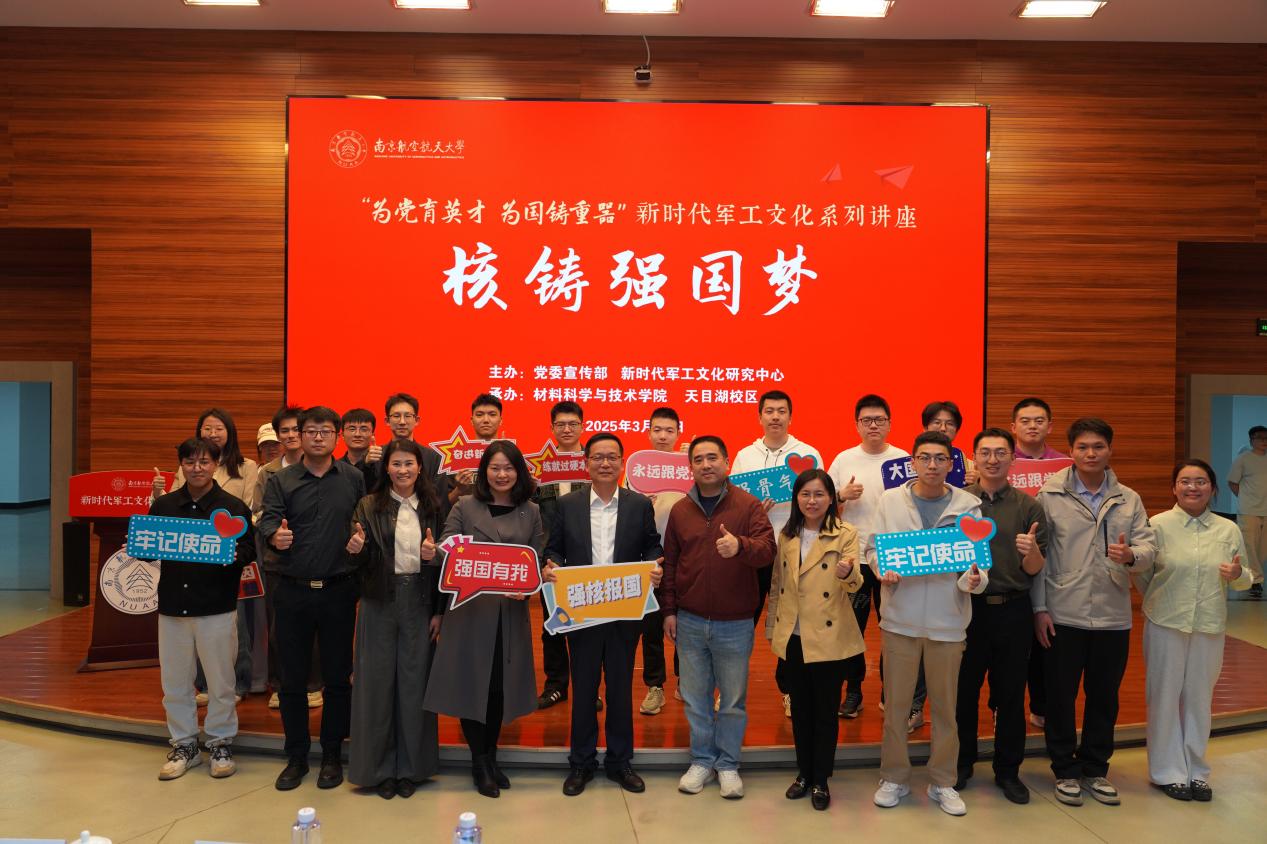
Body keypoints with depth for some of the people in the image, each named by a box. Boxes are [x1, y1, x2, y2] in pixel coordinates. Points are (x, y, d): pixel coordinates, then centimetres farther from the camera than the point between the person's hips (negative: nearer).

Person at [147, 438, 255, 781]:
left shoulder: (234, 507, -3)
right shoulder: (163, 505, 7)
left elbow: (250, 549, -3)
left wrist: (235, 555, -23)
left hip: (217, 608, -3)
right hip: (172, 605, 3)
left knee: (220, 681, 6)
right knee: (175, 681, 11)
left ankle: (220, 743, 22)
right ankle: (183, 745, 26)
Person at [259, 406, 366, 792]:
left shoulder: (354, 478, 4)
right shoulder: (281, 481, 5)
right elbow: (268, 518, -9)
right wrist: (274, 535, -30)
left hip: (338, 590, -1)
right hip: (292, 591, 1)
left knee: (337, 676, 7)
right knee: (292, 676, 8)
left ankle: (332, 755, 21)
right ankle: (296, 756, 22)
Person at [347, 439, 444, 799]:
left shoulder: (432, 508, 4)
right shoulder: (369, 506, 1)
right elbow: (363, 564, -1)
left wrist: (439, 611, -2)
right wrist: (357, 550, -23)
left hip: (419, 602, 1)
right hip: (380, 604, -1)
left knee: (414, 681, 7)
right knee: (378, 681, 4)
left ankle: (410, 766, 20)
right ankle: (379, 766, 18)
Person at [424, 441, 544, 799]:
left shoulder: (531, 512, 7)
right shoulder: (465, 507, 2)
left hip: (511, 612, 2)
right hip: (470, 608, -2)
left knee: (500, 686, 9)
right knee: (472, 683, 2)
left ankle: (490, 757, 28)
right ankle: (479, 763, 18)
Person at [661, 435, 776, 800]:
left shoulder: (748, 506, -5)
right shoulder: (680, 511, 4)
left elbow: (768, 550, -16)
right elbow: (670, 562, 8)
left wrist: (740, 546, -37)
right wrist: (669, 610, 5)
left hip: (734, 623, -2)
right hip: (690, 622, 3)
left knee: (733, 700, 8)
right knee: (696, 697, 11)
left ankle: (728, 764, 24)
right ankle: (702, 760, 27)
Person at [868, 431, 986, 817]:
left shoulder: (968, 506, 0)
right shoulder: (890, 501, 1)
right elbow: (873, 547, 5)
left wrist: (975, 579, -19)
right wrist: (883, 571, -15)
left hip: (947, 620, 0)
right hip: (900, 618, 0)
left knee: (945, 706, 11)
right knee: (896, 704, 8)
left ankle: (943, 783, 26)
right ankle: (894, 778, 23)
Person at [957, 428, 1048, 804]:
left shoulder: (1029, 507, 3)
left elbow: (1035, 570, 2)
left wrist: (1031, 551, -19)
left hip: (1013, 610, 1)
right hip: (968, 607, 0)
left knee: (1011, 694, 9)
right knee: (963, 691, 9)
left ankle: (1008, 770, 23)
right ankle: (961, 765, 24)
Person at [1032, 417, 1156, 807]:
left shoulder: (1129, 499, 6)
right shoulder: (1050, 494, -4)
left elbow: (1149, 548, -1)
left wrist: (1131, 554, -25)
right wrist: (1040, 608, -7)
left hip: (1112, 617, 3)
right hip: (1063, 615, -3)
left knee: (1104, 697, 14)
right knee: (1061, 696, 6)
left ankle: (1095, 769, 30)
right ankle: (1066, 770, 22)